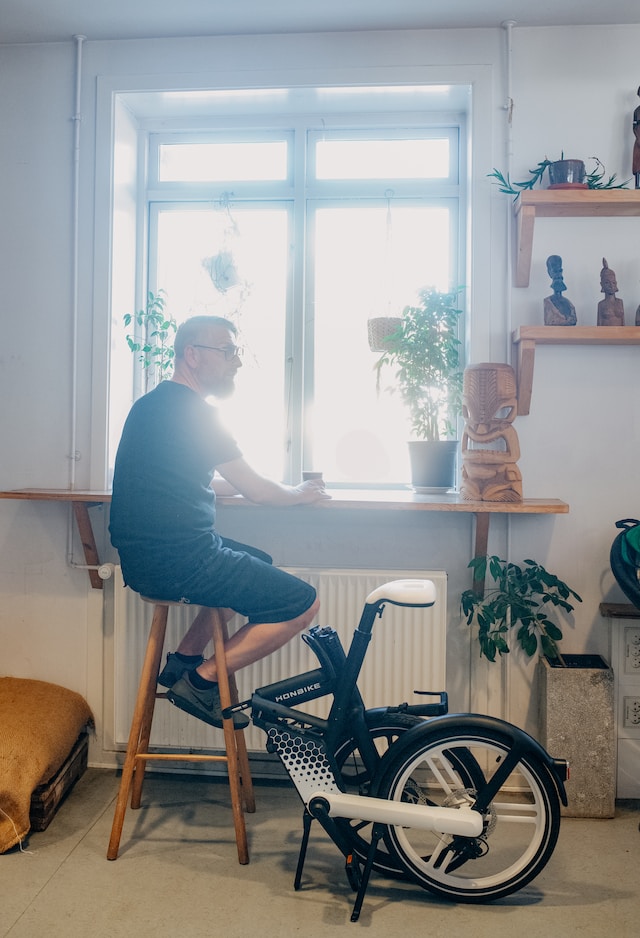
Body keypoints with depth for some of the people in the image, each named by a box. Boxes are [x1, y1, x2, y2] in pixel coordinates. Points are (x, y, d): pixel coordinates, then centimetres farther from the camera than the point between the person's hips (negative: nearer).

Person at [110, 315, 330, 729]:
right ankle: (202, 679, 1)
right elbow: (256, 491, -10)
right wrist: (300, 493, 11)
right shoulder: (195, 411, -14)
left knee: (259, 564, 28)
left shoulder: (152, 404, 16)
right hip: (175, 562, -10)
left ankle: (185, 659, 21)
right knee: (302, 603, -7)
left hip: (145, 555, 10)